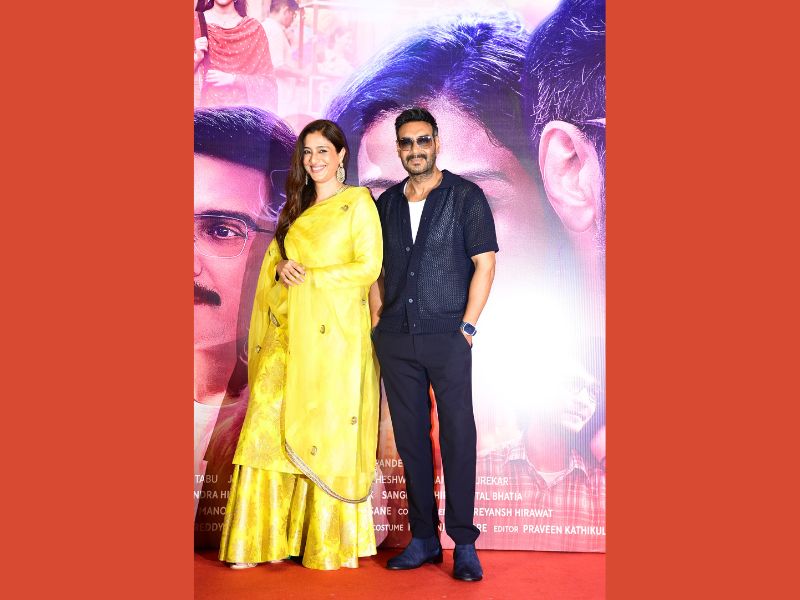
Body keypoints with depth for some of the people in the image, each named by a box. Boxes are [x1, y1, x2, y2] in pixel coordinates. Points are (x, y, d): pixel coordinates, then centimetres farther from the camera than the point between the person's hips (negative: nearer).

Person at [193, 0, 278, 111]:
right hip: (209, 105, 0)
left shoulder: (253, 28, 3)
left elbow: (268, 81, 0)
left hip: (243, 106, 0)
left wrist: (233, 79, -12)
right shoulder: (197, 22, 6)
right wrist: (197, 57, -12)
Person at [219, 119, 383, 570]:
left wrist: (310, 277, -11)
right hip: (291, 331, 5)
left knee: (328, 430, -2)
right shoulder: (298, 207, 20)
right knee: (270, 424, -3)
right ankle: (266, 538, 6)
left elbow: (369, 266, -8)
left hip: (335, 332, -5)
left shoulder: (358, 201, 1)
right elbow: (276, 257, 22)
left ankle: (331, 544, 11)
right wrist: (282, 268, -2)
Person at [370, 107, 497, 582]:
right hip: (395, 340, 4)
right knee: (410, 437, 8)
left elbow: (485, 263, -4)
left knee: (457, 436, -1)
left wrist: (468, 326, -9)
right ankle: (424, 537, 19)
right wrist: (378, 321, 7)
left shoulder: (466, 196, 1)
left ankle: (464, 542, 9)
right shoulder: (387, 203, 14)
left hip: (447, 337, -4)